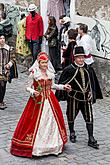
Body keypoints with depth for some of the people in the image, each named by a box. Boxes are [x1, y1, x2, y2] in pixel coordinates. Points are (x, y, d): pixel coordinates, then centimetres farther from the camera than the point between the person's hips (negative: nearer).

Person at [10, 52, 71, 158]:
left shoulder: (50, 73, 6)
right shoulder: (34, 73, -8)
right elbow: (28, 87, -4)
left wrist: (63, 87, 9)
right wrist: (33, 92, -23)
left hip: (50, 100, 5)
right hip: (38, 100, -5)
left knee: (52, 121, 8)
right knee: (37, 122, -5)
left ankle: (52, 144, 19)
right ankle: (35, 145, 5)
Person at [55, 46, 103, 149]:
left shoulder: (89, 69, 3)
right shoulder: (69, 70, -10)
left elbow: (92, 82, 10)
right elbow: (63, 83, -7)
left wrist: (91, 94, 4)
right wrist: (60, 96, -12)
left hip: (86, 97, 3)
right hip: (74, 97, -3)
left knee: (89, 117, 1)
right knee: (71, 116, 12)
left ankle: (91, 139, 6)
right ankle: (72, 133, 37)